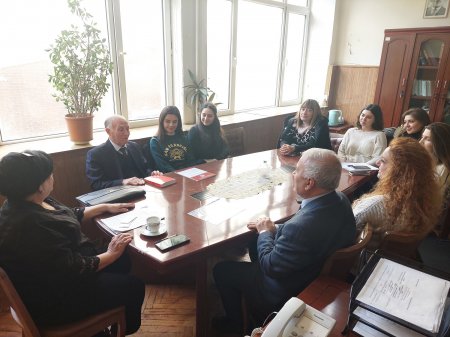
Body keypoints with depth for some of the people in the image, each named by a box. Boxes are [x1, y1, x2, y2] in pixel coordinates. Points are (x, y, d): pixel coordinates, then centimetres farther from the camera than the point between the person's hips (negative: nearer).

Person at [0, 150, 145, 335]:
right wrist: (111, 254, -14)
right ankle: (123, 329, 32)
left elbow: (69, 216, 13)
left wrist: (105, 207, 15)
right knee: (133, 287, 0)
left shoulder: (28, 203, -5)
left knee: (123, 261, 15)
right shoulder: (31, 226, -36)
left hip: (58, 272, 9)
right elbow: (76, 269, -28)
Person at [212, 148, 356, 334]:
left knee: (221, 269, 8)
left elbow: (270, 266, -25)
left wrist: (265, 232, -10)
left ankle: (234, 322, 35)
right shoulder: (340, 200, -16)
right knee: (254, 244, 26)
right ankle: (255, 312, 42)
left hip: (286, 292, -8)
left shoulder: (301, 226, -41)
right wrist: (274, 229, -6)